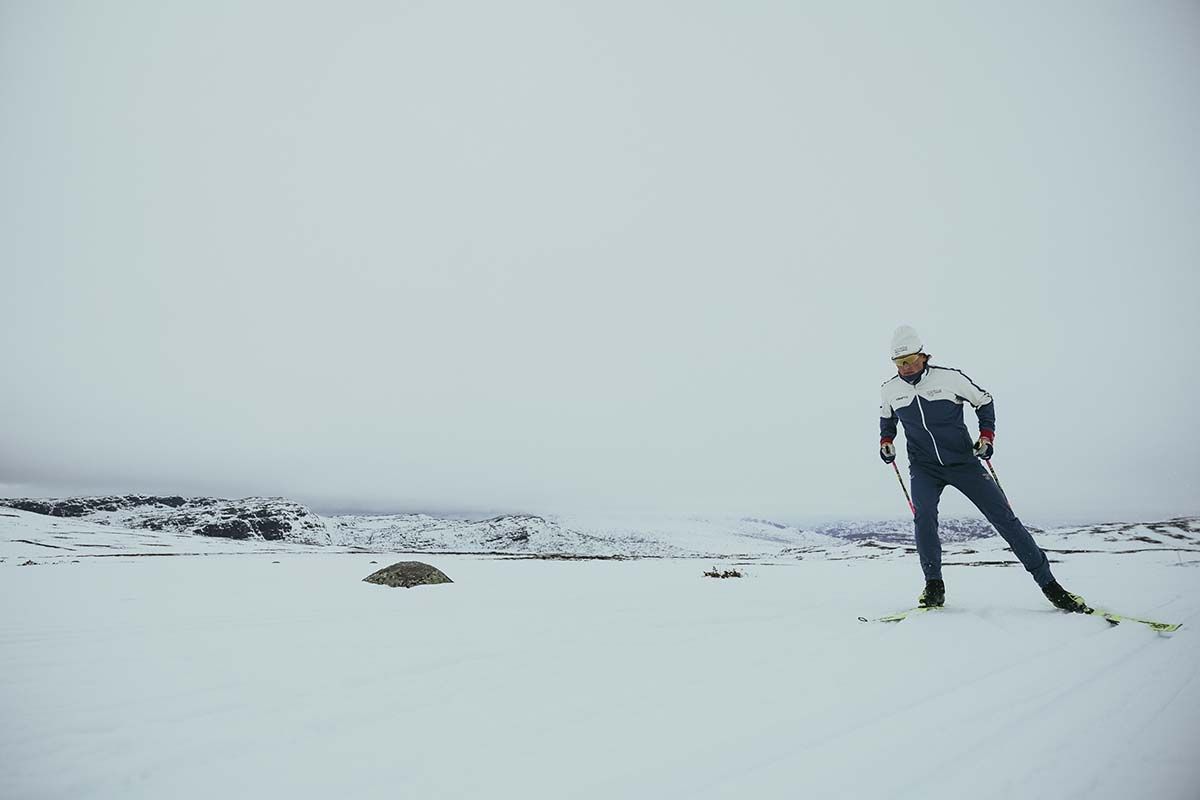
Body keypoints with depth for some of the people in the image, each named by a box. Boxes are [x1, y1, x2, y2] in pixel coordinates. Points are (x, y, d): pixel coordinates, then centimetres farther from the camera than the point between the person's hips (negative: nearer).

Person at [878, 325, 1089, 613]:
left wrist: (987, 434, -6)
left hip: (963, 462, -1)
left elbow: (984, 401, 6)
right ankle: (934, 586, -5)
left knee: (1003, 516, -3)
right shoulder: (890, 389, -3)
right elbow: (887, 417, 20)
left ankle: (1048, 583, 8)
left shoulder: (949, 377, -11)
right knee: (923, 518, -22)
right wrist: (886, 440, 3)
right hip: (924, 467, 1)